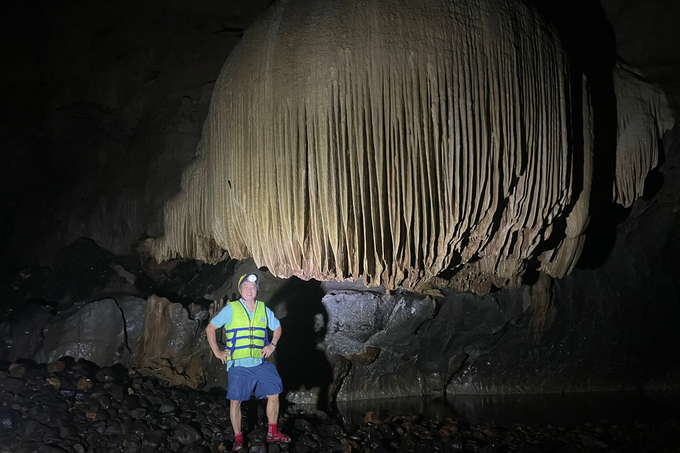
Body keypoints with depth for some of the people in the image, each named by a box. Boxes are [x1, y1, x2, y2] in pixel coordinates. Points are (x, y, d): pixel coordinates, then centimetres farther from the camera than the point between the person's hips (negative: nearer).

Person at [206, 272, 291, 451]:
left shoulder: (264, 309, 7)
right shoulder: (231, 309, -3)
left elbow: (277, 328, 22)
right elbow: (210, 328, 2)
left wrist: (272, 345, 7)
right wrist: (217, 352, -1)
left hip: (260, 363, 3)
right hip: (238, 365, -3)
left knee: (273, 395, 1)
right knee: (236, 401, 1)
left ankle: (272, 433, 17)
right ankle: (238, 438, 16)